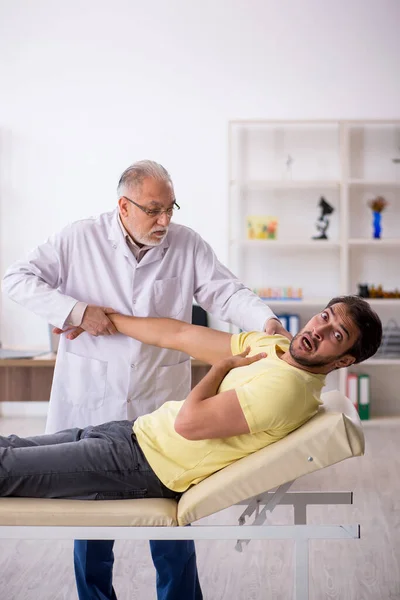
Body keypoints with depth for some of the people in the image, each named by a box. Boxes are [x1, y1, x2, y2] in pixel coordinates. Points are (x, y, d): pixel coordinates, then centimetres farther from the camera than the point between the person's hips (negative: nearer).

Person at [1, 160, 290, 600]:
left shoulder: (187, 245, 0)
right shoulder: (81, 239, -3)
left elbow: (227, 293, -4)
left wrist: (265, 321, -25)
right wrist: (77, 311, -15)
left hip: (160, 406, 0)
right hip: (91, 404, 0)